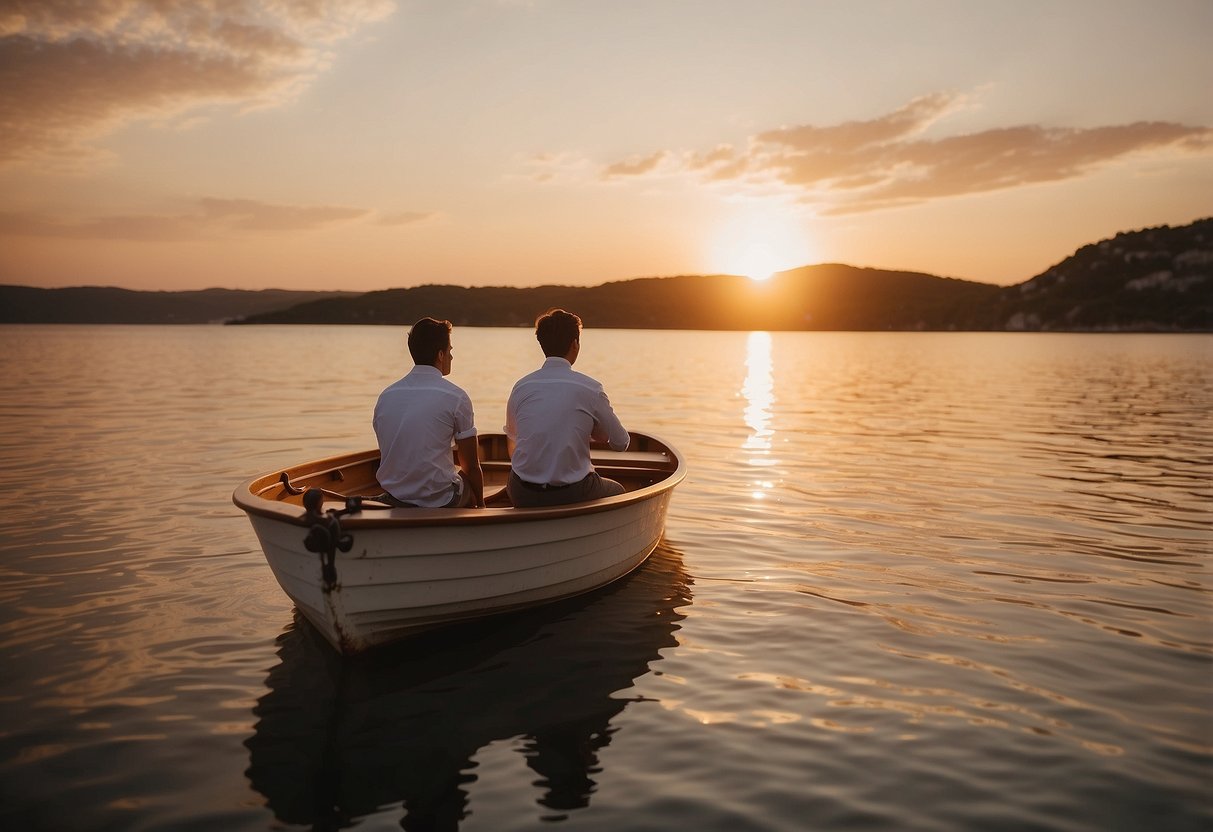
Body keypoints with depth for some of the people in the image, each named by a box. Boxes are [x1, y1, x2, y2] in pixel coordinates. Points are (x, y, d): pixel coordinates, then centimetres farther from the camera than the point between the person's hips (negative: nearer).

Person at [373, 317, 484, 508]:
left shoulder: (385, 396, 4)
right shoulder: (456, 397, -10)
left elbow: (386, 457, 15)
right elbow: (471, 466, -2)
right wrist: (480, 503, 15)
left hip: (393, 500, 5)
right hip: (440, 502, -5)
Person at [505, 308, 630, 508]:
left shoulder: (521, 387, 0)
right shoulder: (590, 389, -9)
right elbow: (621, 443, 1)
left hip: (523, 498, 3)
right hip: (572, 496, -2)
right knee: (617, 491, 28)